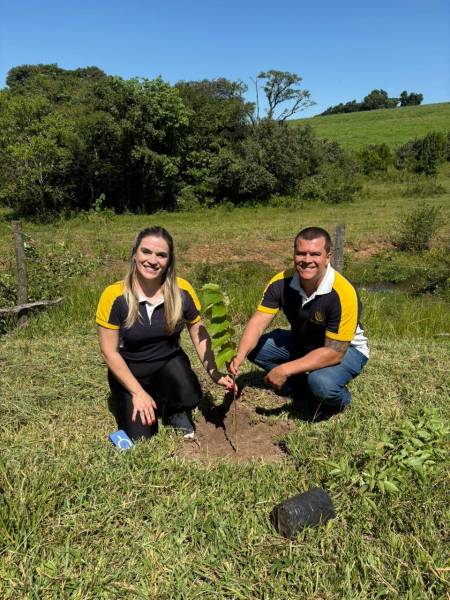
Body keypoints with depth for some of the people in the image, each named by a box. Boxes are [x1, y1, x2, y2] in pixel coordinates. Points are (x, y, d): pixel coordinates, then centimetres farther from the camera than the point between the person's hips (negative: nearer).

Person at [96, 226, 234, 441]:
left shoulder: (182, 290, -15)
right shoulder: (114, 296, -21)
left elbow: (200, 337, -3)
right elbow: (109, 351, -14)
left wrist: (214, 374, -15)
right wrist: (138, 392, -16)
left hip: (170, 363, 1)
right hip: (129, 370, -1)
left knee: (190, 397, -29)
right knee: (139, 435, -14)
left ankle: (174, 411, 8)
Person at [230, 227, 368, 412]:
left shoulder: (343, 293, -33)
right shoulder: (281, 282, -19)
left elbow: (335, 352, -32)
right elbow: (258, 322, -20)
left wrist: (285, 370, -36)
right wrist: (240, 356, -40)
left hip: (345, 349, -5)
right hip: (302, 342, 6)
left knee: (320, 383, -36)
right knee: (254, 347, -10)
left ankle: (340, 398, 2)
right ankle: (304, 385, 5)